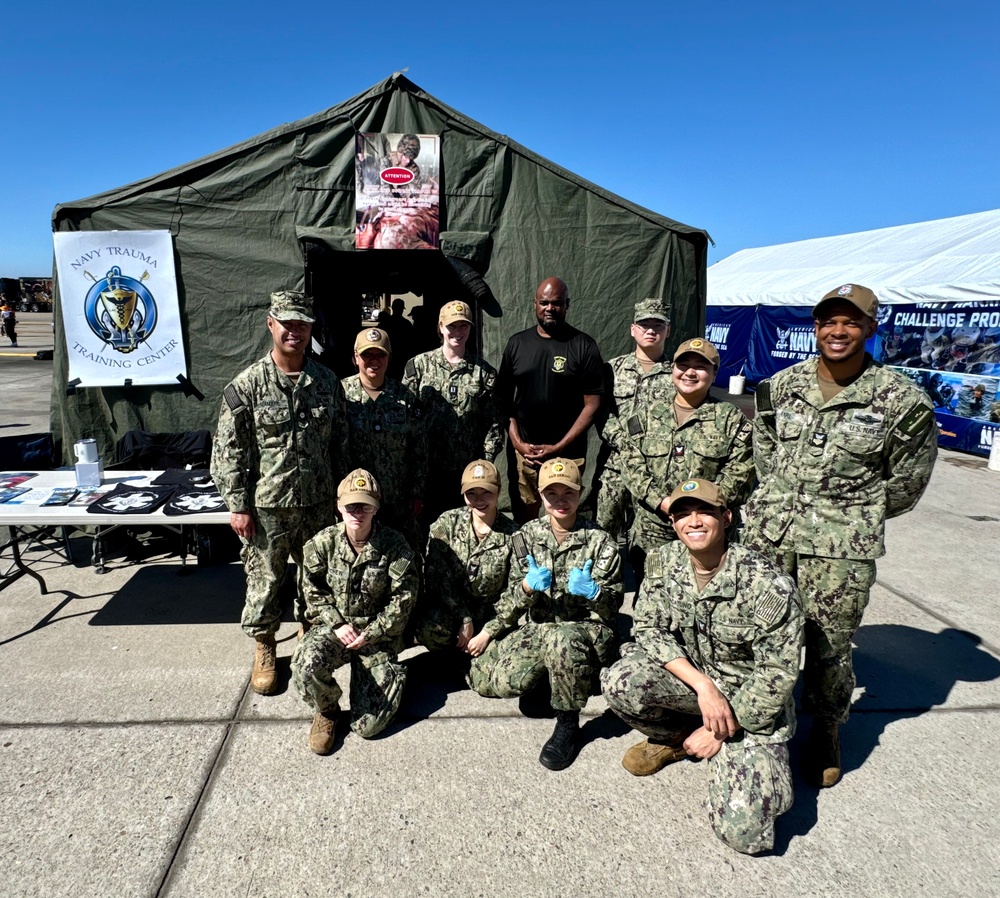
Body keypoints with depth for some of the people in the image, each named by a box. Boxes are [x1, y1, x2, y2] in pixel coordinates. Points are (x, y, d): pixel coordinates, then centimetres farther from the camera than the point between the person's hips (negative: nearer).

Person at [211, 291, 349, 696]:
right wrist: (238, 506, -9)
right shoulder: (247, 385, -9)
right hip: (267, 507, -3)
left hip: (318, 503, 3)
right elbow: (228, 451, -7)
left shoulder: (327, 381, 2)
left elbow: (340, 442, 9)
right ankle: (264, 649, 30)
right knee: (264, 579, 9)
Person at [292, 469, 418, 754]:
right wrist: (337, 624, -10)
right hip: (333, 626, 2)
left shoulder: (394, 545, -10)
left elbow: (402, 599, -7)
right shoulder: (322, 543, -3)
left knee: (369, 725, -12)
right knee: (305, 665, -34)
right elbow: (315, 592, 4)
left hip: (378, 633, -2)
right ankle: (326, 711, 3)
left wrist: (369, 634, -12)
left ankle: (392, 676, 24)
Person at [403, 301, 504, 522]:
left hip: (468, 466, 0)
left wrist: (486, 461, -2)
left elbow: (492, 421, 3)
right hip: (427, 465, 0)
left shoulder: (483, 371, 4)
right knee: (428, 521, 9)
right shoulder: (419, 365, 3)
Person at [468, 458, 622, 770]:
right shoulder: (527, 535, 4)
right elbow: (512, 595, 4)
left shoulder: (599, 541, -4)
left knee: (560, 639, -39)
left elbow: (613, 604, -4)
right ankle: (548, 668, 16)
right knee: (499, 683, -20)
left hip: (588, 630, -4)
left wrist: (591, 592, -28)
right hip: (536, 627, 4)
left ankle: (568, 724, -14)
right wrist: (528, 586, -20)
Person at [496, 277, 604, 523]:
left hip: (567, 454, -2)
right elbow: (504, 398, 8)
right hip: (522, 451, 3)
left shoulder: (584, 346, -3)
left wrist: (559, 447, -10)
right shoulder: (517, 343, 7)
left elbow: (592, 404, -5)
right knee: (523, 518, 10)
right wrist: (517, 442, -2)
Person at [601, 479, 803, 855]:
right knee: (619, 683, -27)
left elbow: (777, 676, -17)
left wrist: (721, 730, -14)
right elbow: (649, 630, -8)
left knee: (743, 831, -19)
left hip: (751, 703, -3)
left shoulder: (770, 586, -23)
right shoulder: (662, 562, -10)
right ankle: (674, 738, 7)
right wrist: (703, 685, -22)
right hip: (690, 677, 4)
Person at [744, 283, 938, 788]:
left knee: (829, 645, 6)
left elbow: (907, 481, 4)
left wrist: (854, 516, 6)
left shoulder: (900, 399, -5)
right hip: (768, 532, 3)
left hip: (842, 546, -3)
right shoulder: (781, 386, 5)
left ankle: (826, 732, 32)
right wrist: (783, 502, 11)